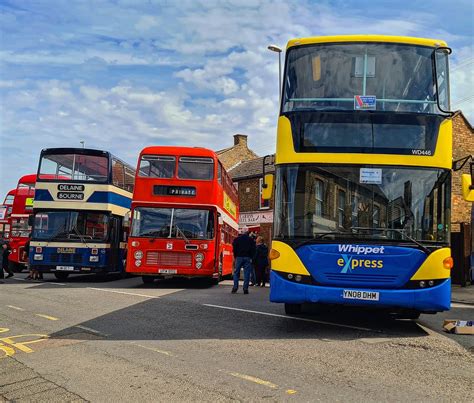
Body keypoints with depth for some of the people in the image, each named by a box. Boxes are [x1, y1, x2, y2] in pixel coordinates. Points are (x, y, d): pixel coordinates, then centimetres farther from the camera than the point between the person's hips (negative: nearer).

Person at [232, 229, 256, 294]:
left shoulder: (237, 239, 5)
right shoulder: (251, 240, 6)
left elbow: (234, 248, 2)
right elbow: (253, 249, 3)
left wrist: (235, 257, 9)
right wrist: (251, 257, 8)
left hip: (239, 257, 0)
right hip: (247, 258, 0)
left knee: (236, 272, 6)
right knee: (247, 273, 0)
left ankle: (235, 287, -4)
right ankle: (245, 289, -4)